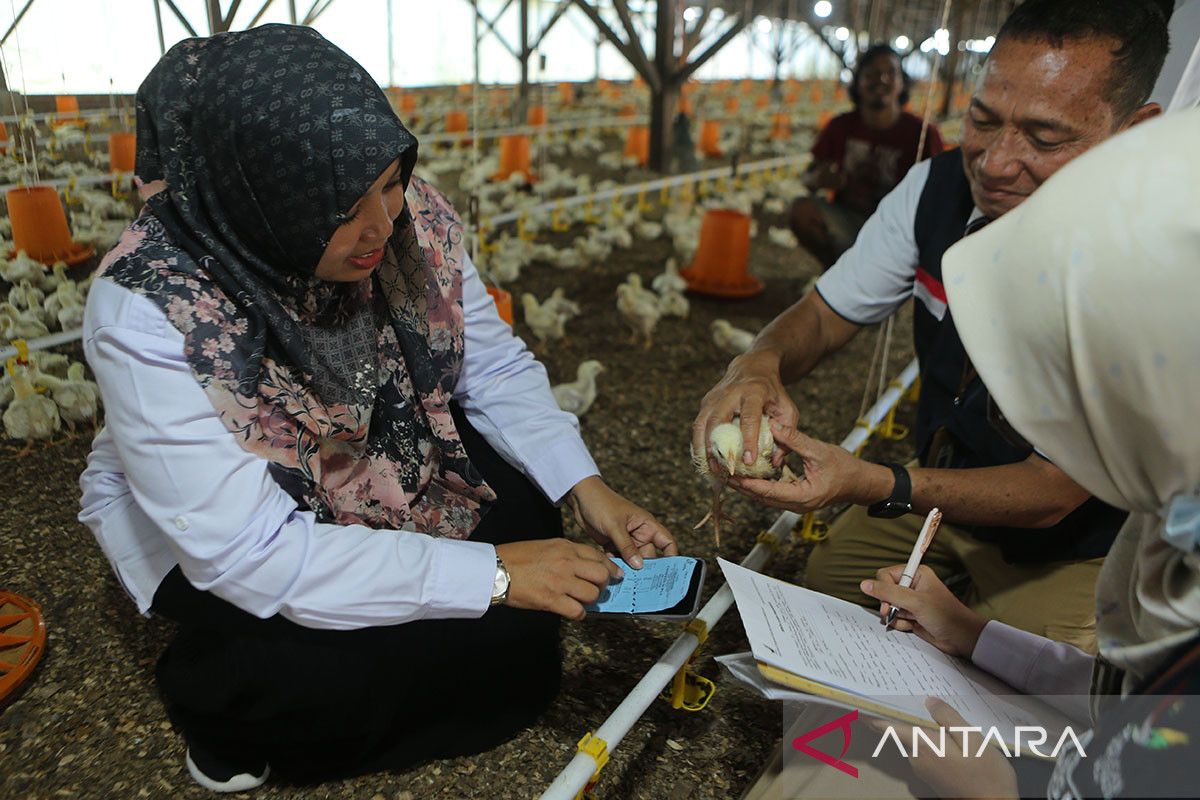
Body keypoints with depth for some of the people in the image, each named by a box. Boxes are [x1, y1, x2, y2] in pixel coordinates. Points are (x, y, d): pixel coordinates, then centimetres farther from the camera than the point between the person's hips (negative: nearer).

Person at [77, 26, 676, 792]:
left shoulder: (413, 216, -21)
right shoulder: (146, 311, -33)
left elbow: (494, 366, -9)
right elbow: (251, 552, -34)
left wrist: (585, 486, -21)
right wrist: (492, 573, -35)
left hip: (386, 456, 5)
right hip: (208, 522, -4)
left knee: (529, 509, -12)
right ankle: (221, 700, 8)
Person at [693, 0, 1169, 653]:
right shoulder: (939, 187, -17)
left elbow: (1053, 493, -29)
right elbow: (822, 315, -11)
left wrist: (868, 485, -46)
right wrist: (757, 367, -36)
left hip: (1068, 546, -4)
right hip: (938, 483, 5)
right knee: (819, 589, 10)